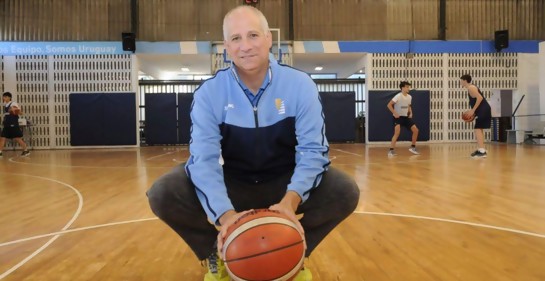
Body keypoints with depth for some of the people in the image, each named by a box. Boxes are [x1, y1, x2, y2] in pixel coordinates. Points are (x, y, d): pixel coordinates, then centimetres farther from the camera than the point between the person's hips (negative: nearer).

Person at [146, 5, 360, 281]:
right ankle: (218, 254, 3)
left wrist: (290, 200, -34)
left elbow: (312, 150, -16)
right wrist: (225, 213, -37)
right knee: (163, 194, -22)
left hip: (285, 184, 1)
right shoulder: (209, 92, -12)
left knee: (345, 191, -25)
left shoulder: (300, 85, -12)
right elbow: (204, 158, -20)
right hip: (232, 186, 0)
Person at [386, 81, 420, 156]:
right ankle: (391, 150, -20)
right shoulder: (398, 96, -17)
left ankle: (413, 147, 20)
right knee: (397, 132, -25)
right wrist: (395, 113, -22)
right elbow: (389, 105, -19)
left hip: (406, 117, 7)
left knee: (415, 130, 2)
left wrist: (410, 113, 5)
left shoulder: (409, 97, 4)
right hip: (398, 117, -7)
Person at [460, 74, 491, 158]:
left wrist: (473, 110, -20)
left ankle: (482, 151, -16)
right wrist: (472, 112, 16)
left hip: (483, 110, -10)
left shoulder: (471, 87, -11)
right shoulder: (471, 88, 20)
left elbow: (480, 98, -23)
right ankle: (481, 149, 23)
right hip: (483, 110, 10)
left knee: (478, 129, -12)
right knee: (479, 129, 16)